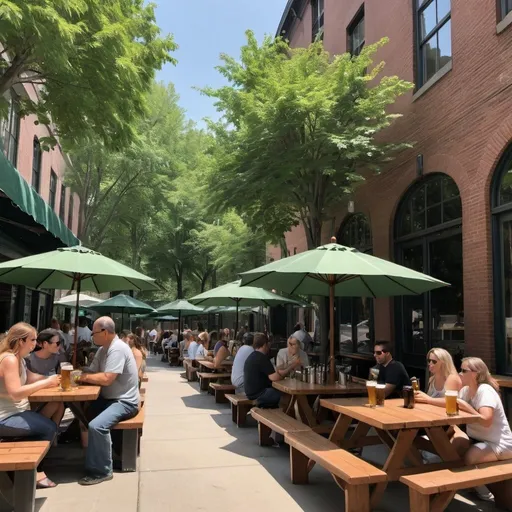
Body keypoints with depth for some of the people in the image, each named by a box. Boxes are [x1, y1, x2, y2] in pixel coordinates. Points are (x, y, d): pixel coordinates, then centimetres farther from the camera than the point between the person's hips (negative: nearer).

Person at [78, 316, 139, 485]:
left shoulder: (117, 349, -21)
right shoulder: (103, 349, 9)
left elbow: (106, 379, -27)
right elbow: (91, 372, 6)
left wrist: (82, 377, -15)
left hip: (124, 402, -10)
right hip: (109, 398, 10)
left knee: (96, 426, -27)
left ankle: (101, 471, -11)